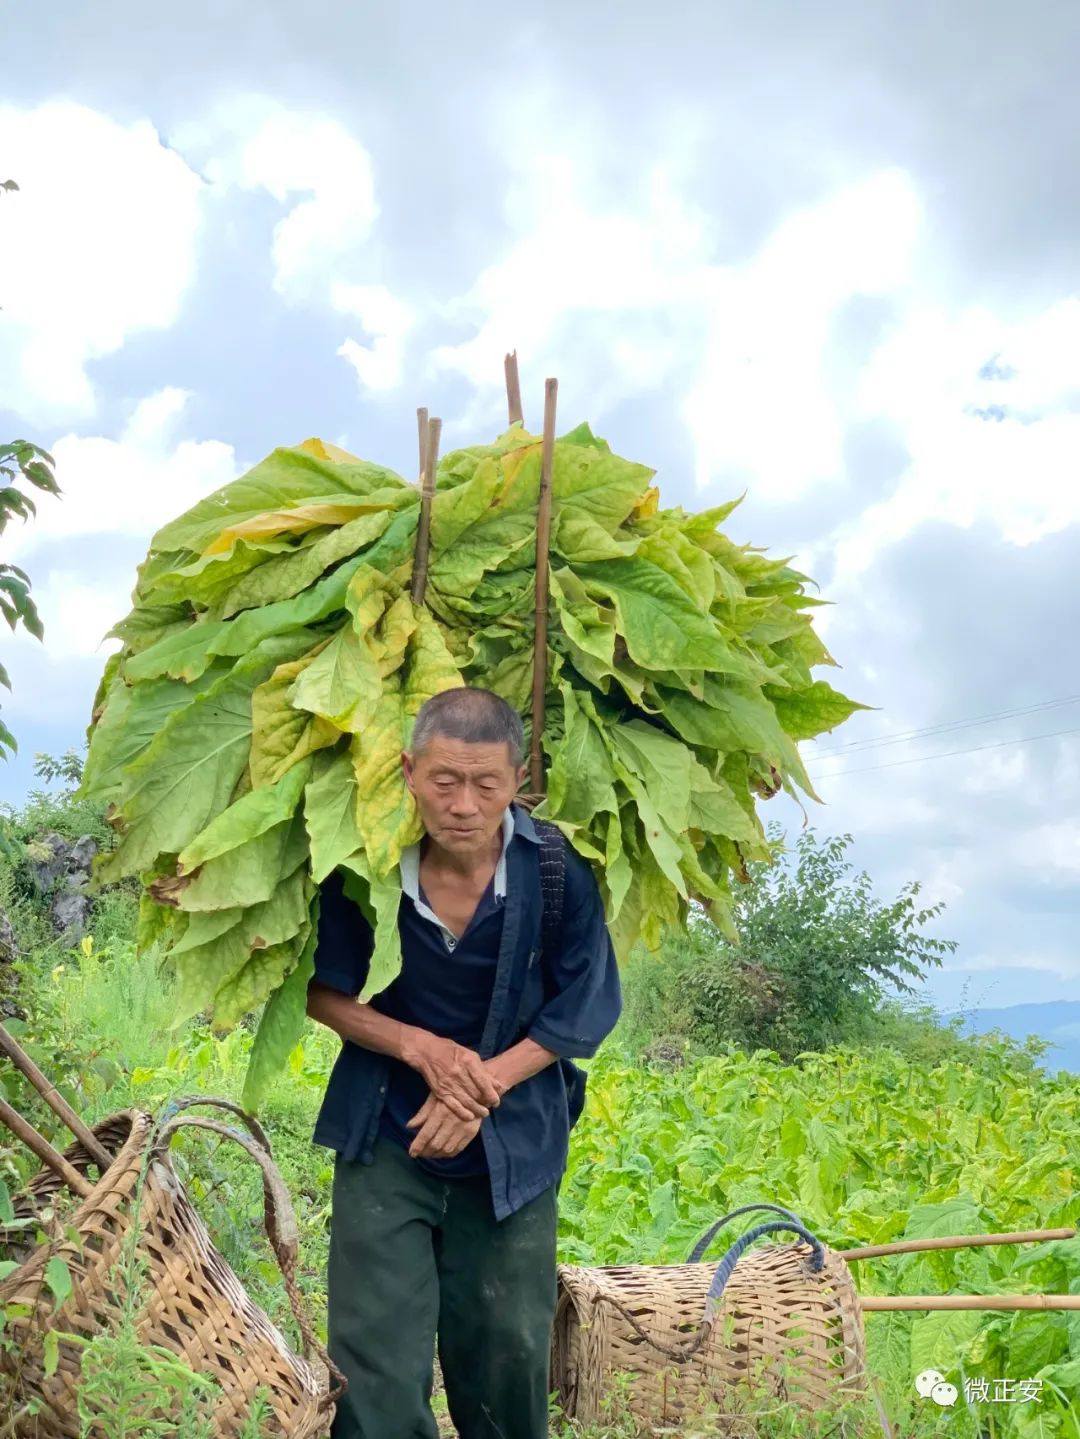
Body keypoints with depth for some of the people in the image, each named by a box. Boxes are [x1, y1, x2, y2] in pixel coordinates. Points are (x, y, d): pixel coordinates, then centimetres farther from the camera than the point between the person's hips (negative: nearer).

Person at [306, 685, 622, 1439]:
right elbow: (321, 990, -4)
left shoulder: (556, 871, -18)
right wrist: (422, 1049, -18)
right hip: (387, 1140, 0)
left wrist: (486, 1082, -16)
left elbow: (586, 1011, -7)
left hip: (513, 1146, 1)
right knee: (376, 1363, 0)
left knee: (509, 1349, 15)